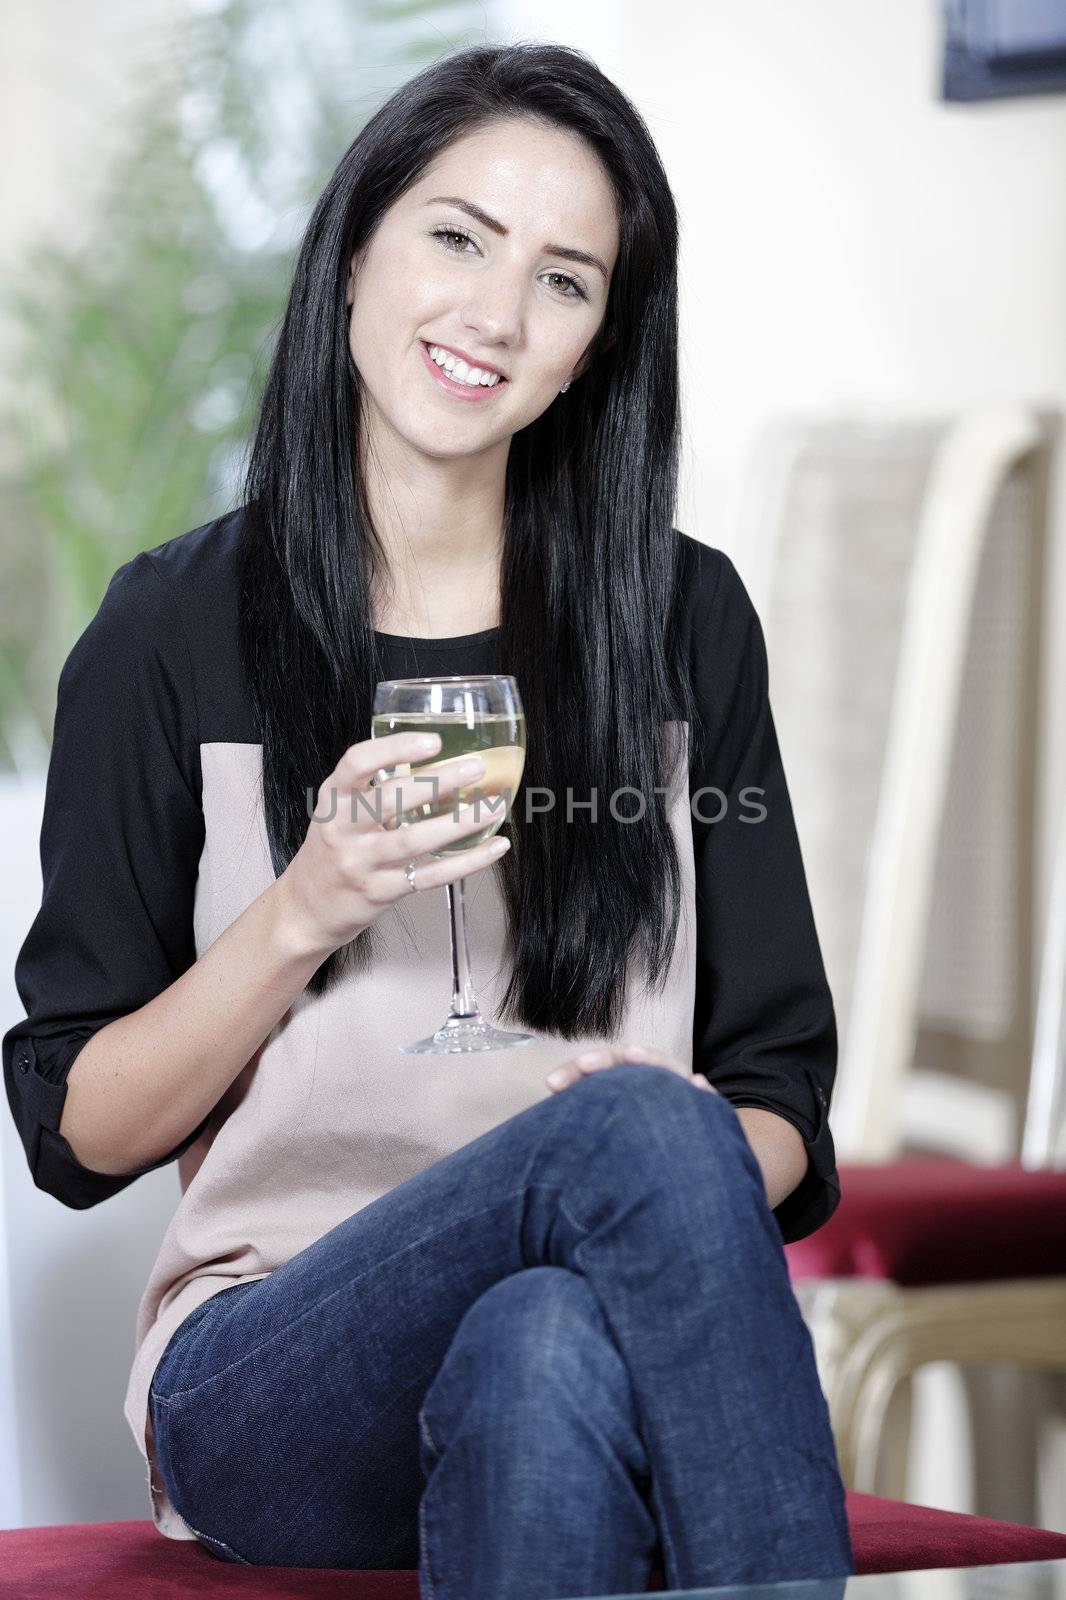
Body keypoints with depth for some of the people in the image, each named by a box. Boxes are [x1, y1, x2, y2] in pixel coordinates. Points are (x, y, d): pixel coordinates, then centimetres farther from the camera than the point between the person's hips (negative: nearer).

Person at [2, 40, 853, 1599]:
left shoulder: (681, 618, 10)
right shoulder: (176, 633, 5)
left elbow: (780, 1091, 11)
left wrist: (717, 1160, -13)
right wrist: (303, 913, -11)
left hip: (601, 1324, 2)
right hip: (265, 1379, -1)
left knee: (548, 1352, -38)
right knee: (635, 1139, -33)